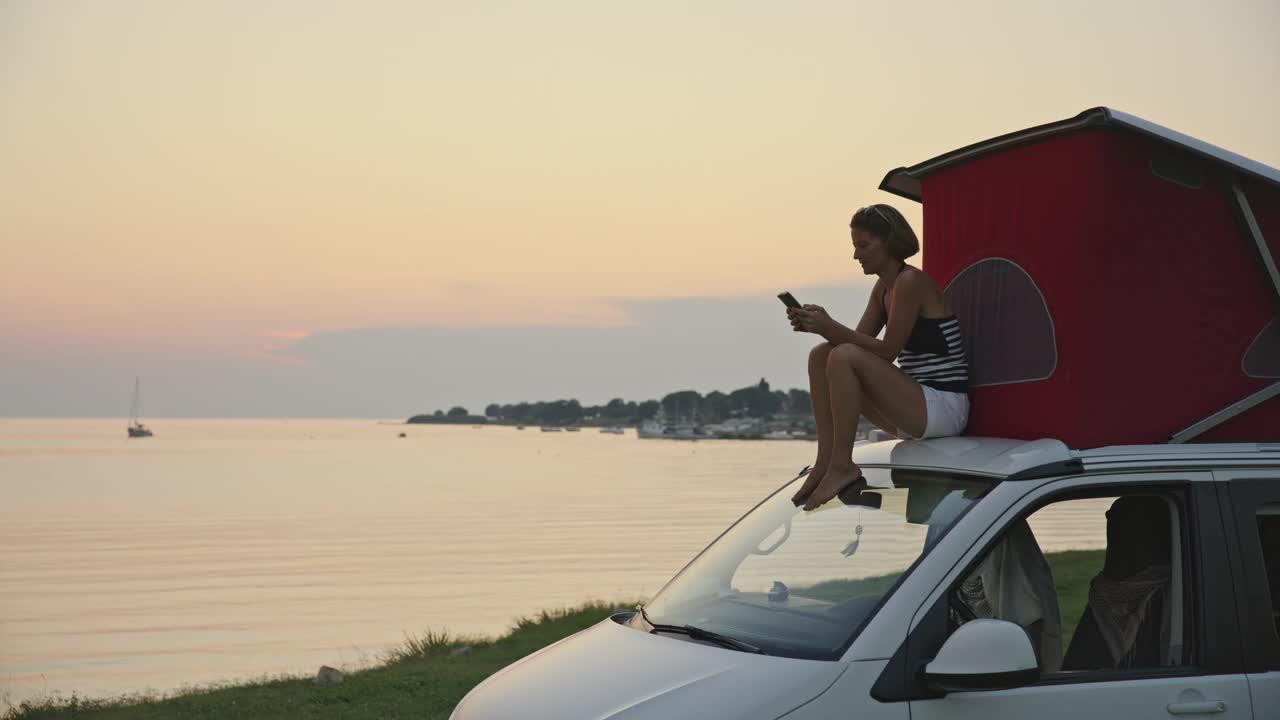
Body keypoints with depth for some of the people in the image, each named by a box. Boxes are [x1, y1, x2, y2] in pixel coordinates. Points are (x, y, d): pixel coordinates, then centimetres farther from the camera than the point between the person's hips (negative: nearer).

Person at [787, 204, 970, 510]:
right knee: (821, 355, 3)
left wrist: (831, 327, -20)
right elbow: (860, 340, 11)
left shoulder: (910, 282, -15)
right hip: (915, 408, 10)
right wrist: (819, 325, -7)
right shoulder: (883, 286, 13)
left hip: (944, 407, -10)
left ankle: (842, 466, -16)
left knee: (844, 356, -24)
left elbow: (888, 351, -17)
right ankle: (825, 462, -5)